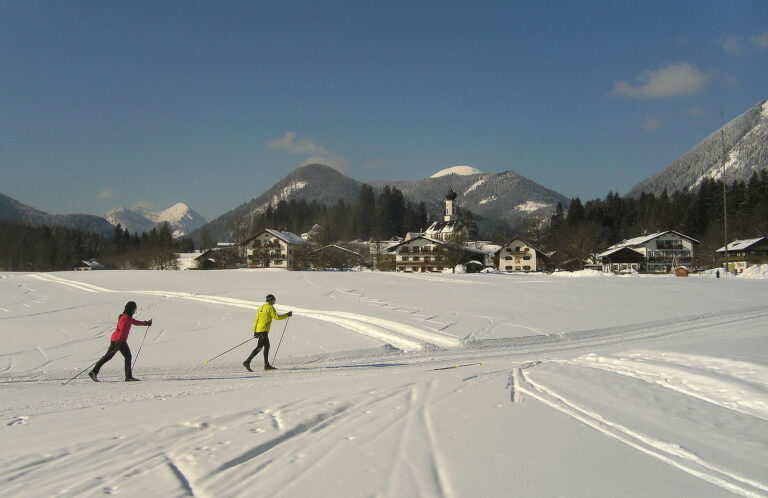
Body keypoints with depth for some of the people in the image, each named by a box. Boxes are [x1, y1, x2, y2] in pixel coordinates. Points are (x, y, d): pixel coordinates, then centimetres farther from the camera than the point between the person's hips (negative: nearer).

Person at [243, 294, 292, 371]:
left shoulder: (261, 307, 19)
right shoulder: (270, 307, -6)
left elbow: (256, 320, 17)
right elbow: (277, 317, -9)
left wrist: (255, 331, 18)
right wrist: (287, 315, 3)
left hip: (258, 330, 9)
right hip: (263, 330, -9)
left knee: (267, 346, 14)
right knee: (259, 347, -12)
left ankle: (266, 365, 14)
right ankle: (247, 362, -20)